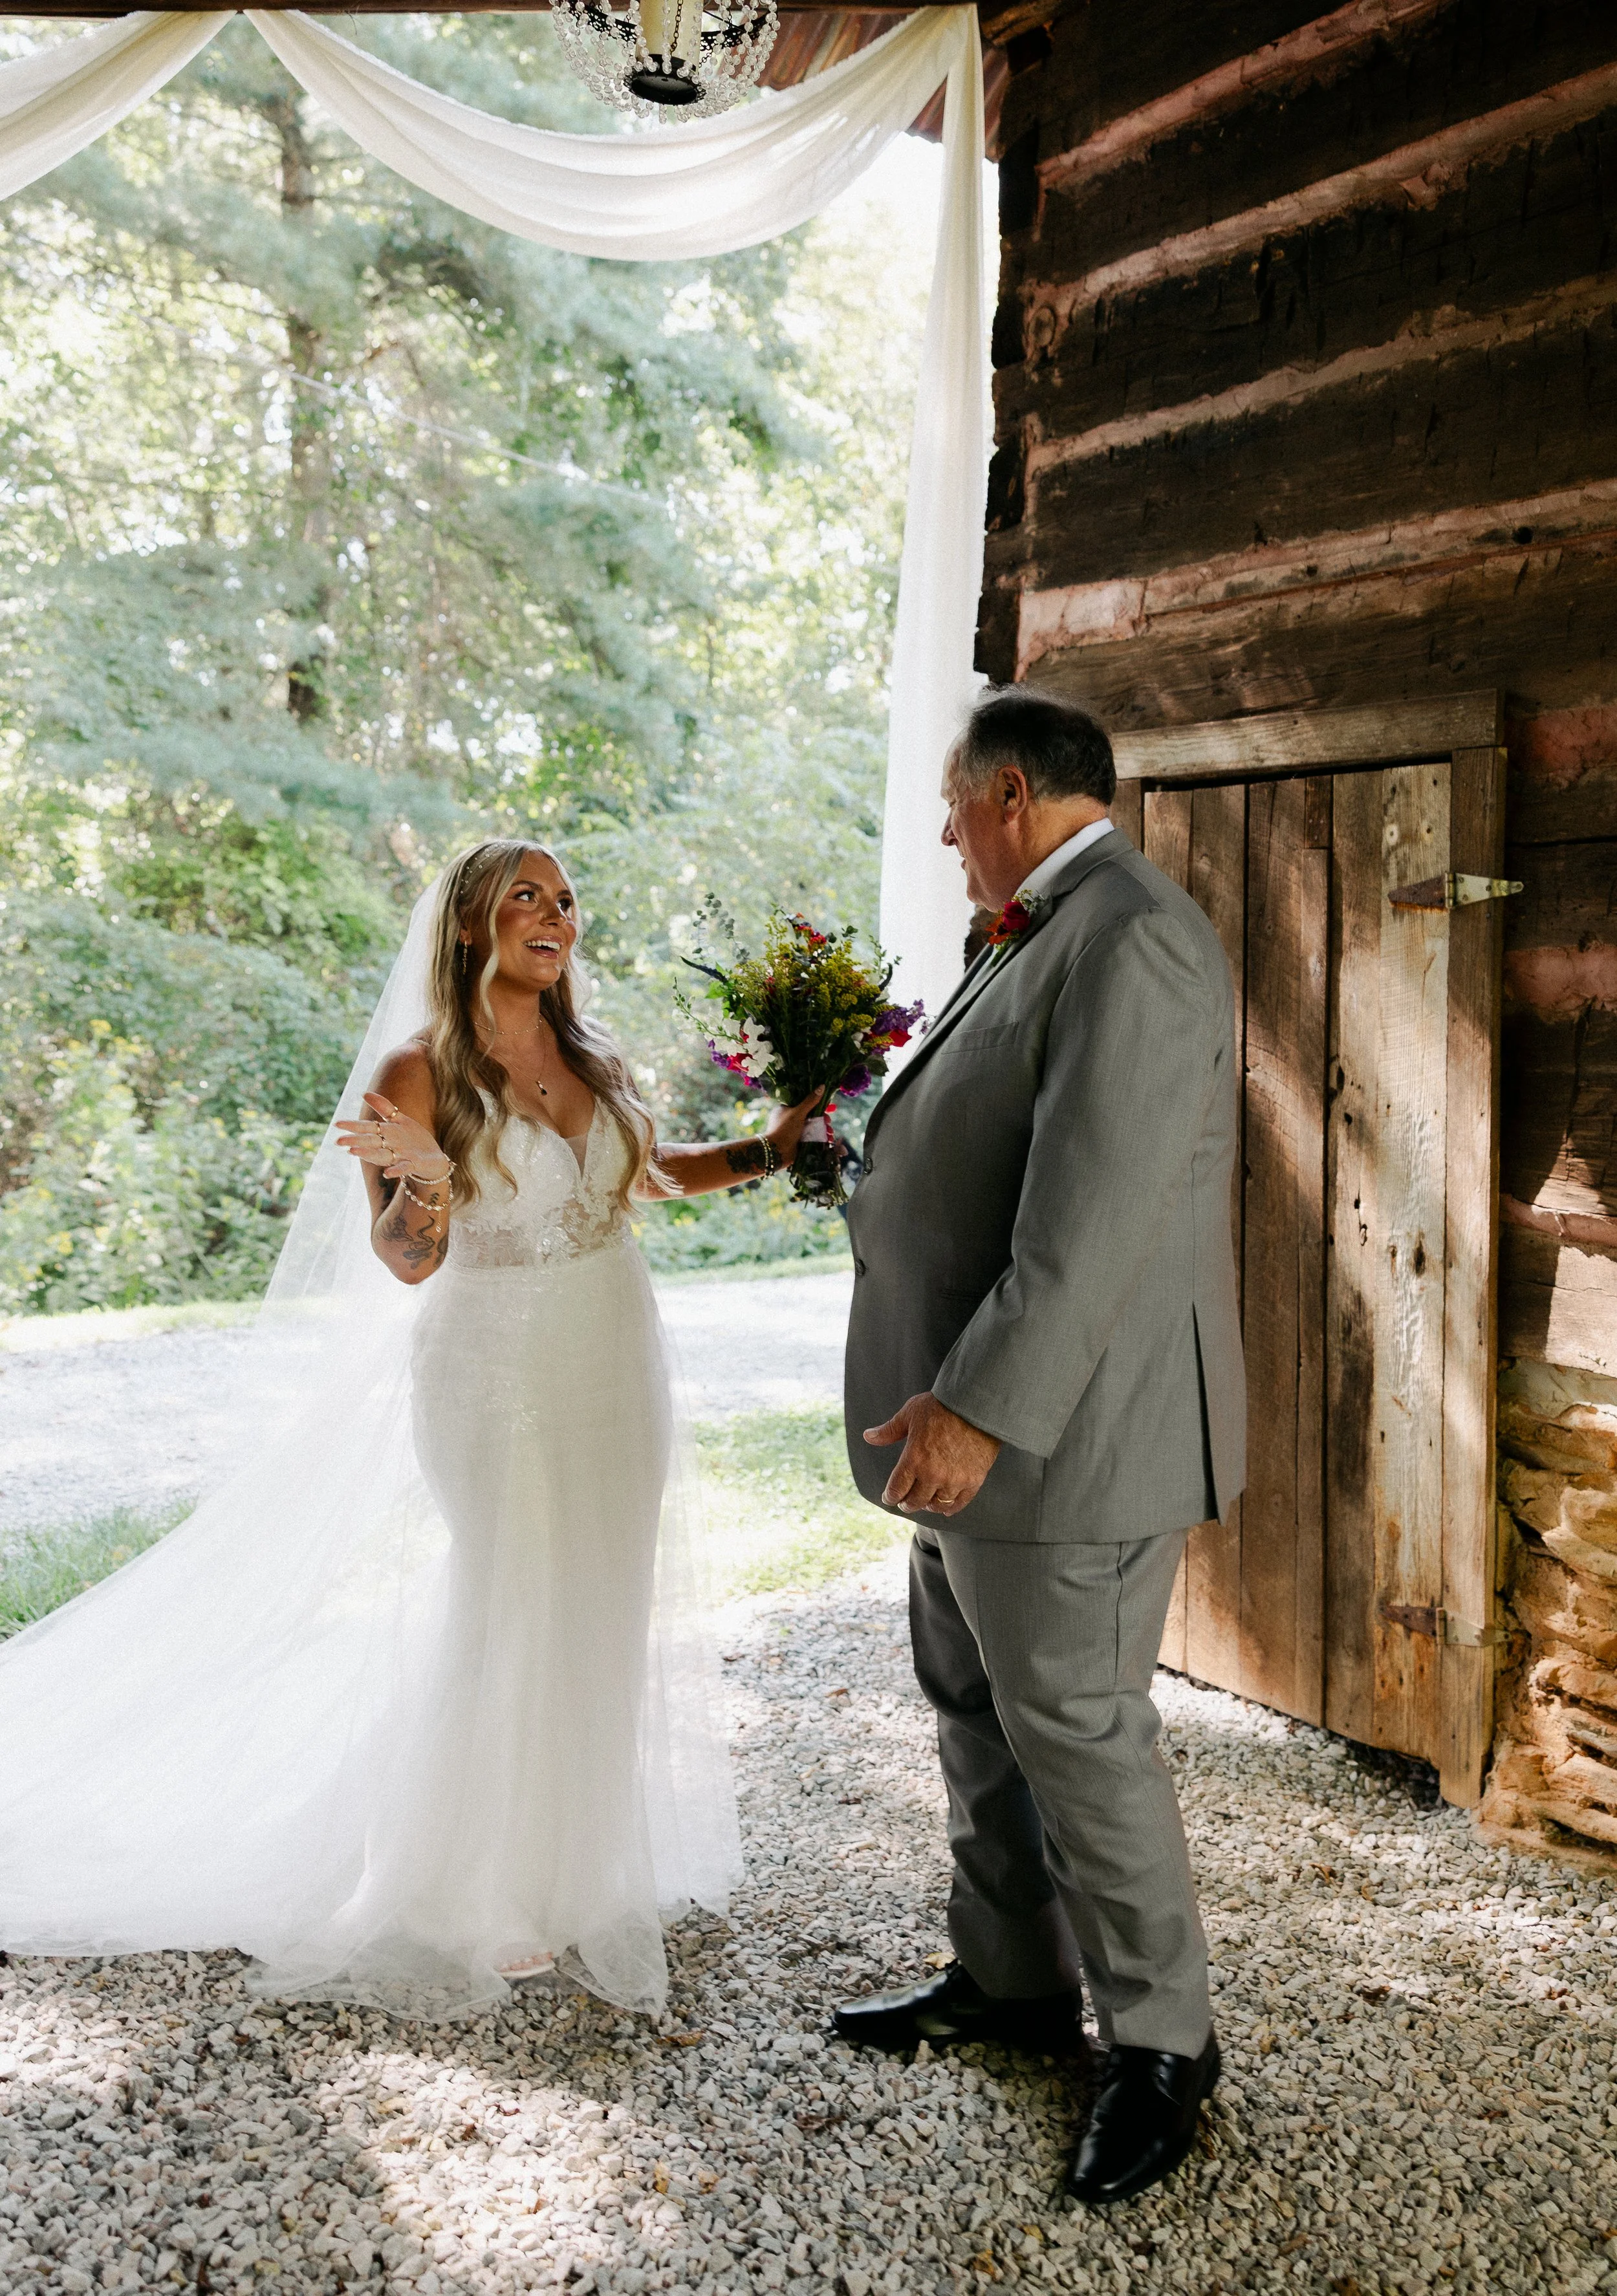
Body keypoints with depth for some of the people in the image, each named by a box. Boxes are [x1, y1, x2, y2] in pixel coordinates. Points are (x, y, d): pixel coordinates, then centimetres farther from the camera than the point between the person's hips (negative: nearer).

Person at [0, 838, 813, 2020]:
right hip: (499, 1379, -5)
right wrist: (424, 1181, -33)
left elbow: (653, 1171, 20)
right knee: (511, 1629, 3)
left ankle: (580, 1869, 33)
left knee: (605, 1625, 13)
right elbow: (409, 1263, -12)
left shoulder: (596, 1060, 3)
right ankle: (478, 1898, 23)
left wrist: (770, 1148, 7)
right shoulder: (420, 1071, -12)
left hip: (618, 1375, 6)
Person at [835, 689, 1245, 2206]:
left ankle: (1159, 2041, 23)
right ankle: (1010, 1982, 37)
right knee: (975, 1706, 19)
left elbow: (1095, 1214, -27)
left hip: (1063, 1430, -10)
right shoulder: (1042, 941, 13)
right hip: (982, 1412, 10)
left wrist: (983, 1407, -28)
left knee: (1073, 1729, 3)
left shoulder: (1134, 941, -19)